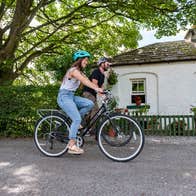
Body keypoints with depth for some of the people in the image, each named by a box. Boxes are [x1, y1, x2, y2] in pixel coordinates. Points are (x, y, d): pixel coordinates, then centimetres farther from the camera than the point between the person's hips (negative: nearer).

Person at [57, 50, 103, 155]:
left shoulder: (79, 72, 15)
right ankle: (71, 145, -11)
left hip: (71, 96, 9)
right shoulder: (74, 70, -15)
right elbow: (84, 81, -31)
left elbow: (88, 81, 5)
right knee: (77, 119, -17)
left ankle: (74, 121, 4)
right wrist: (97, 88, -43)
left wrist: (100, 90, -6)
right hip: (64, 96, -9)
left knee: (90, 103, -10)